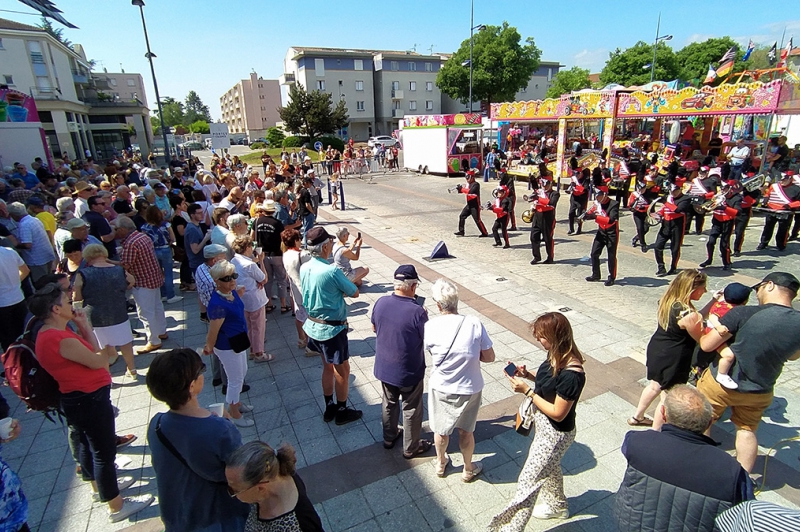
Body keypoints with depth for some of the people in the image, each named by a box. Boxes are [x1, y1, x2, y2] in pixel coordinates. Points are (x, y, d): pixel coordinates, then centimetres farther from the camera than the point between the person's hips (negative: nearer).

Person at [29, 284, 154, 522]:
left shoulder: (50, 332, 3)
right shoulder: (62, 340, -29)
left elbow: (90, 351, 5)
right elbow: (100, 361, -21)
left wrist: (83, 327, -7)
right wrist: (86, 326, -14)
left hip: (78, 399, 11)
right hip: (89, 401, -11)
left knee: (86, 443, 27)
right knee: (104, 451, 3)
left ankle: (99, 484, 49)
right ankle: (116, 506, 17)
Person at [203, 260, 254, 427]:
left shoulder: (232, 292, -6)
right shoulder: (217, 304, -34)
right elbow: (213, 331, -21)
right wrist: (209, 347, -9)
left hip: (238, 341, 9)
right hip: (227, 347, -9)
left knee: (242, 373, 27)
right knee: (235, 379, 10)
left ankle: (236, 403, 51)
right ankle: (234, 414, 34)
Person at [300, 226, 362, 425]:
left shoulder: (304, 268, -2)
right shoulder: (332, 271, -26)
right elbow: (355, 293, -13)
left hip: (314, 325, 8)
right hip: (332, 329, -8)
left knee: (328, 367, 23)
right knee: (342, 370, 12)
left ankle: (329, 408, 36)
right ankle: (342, 412, 28)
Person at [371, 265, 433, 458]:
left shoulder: (380, 303, -13)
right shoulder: (417, 312, -29)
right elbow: (428, 341, -15)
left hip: (383, 368, 5)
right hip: (409, 372, -5)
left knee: (389, 403, 27)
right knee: (411, 409, 18)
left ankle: (389, 437, 47)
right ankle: (411, 448, 36)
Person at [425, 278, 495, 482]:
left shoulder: (430, 327, -20)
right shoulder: (474, 324, -20)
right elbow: (489, 357, -11)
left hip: (441, 388, 0)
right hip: (469, 389, 0)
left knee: (441, 429, 25)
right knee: (466, 430, 24)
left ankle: (441, 463, 49)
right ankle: (468, 469, 45)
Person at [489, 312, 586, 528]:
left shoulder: (571, 374, -35)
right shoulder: (557, 356, -10)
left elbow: (557, 413, -28)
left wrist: (527, 390, -27)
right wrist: (528, 375, -9)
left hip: (555, 434, -9)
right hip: (543, 425, 9)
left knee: (528, 481, 5)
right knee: (549, 466, 32)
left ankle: (510, 527, 23)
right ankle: (556, 505, 58)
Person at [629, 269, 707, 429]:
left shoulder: (667, 300, -6)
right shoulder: (689, 315, -31)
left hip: (656, 349, 8)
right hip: (672, 360, -8)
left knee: (655, 385, 30)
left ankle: (637, 417, 48)